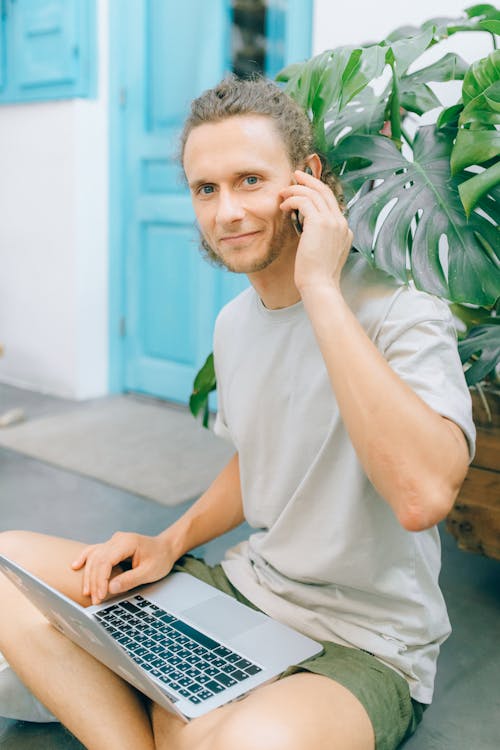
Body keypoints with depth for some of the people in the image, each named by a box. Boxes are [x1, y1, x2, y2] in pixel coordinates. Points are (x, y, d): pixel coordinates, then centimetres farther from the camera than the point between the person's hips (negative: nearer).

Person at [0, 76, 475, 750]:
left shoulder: (401, 313, -17)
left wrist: (320, 288, -29)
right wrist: (173, 543, 4)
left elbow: (424, 494, -35)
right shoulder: (234, 322, 7)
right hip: (245, 589, 8)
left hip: (363, 646, -7)